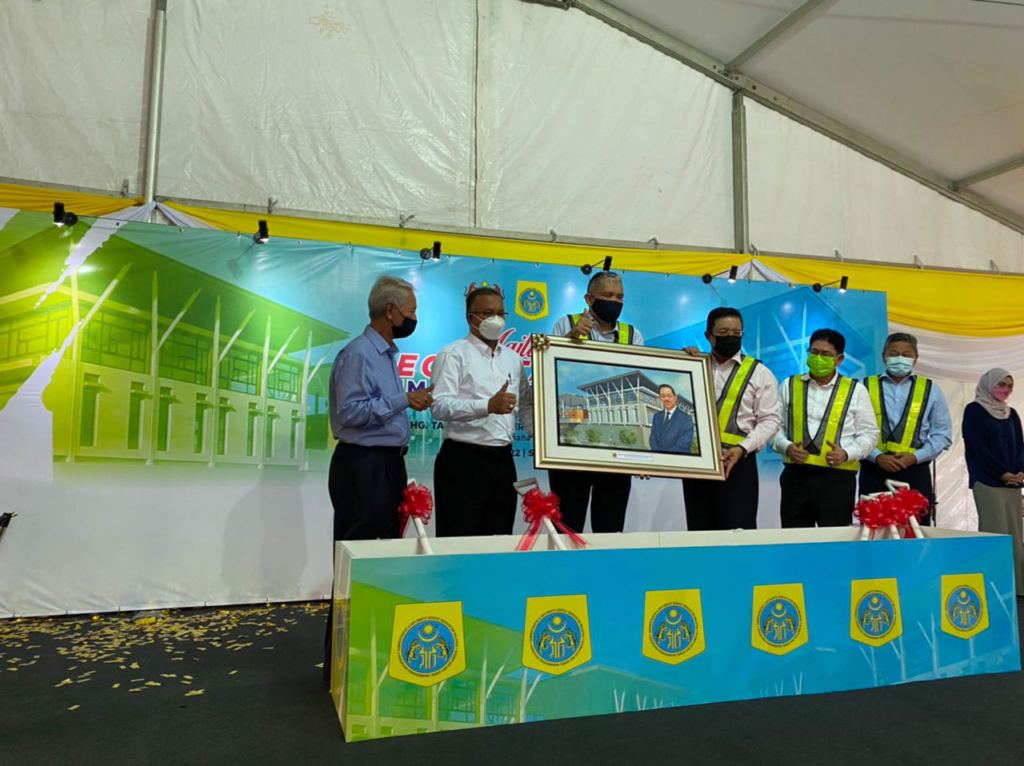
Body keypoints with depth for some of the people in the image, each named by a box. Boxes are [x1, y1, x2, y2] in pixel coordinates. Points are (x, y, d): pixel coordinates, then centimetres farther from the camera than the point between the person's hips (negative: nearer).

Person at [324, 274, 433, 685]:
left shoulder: (388, 354, 15)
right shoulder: (358, 353, -14)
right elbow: (350, 411, -23)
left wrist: (413, 400, 12)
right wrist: (403, 400, -20)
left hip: (388, 465, 10)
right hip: (362, 467, -10)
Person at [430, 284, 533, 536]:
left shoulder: (513, 358, 16)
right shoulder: (454, 354, -5)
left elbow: (526, 403, 24)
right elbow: (440, 405, -18)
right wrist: (488, 406, -31)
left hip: (503, 461, 6)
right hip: (463, 461, -6)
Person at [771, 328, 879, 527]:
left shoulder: (855, 390, 6)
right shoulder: (789, 386, 10)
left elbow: (869, 434, 7)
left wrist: (846, 453, -10)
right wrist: (786, 447, -9)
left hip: (837, 478, -1)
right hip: (795, 476, 1)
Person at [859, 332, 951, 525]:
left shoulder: (930, 390, 10)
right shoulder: (866, 387, 5)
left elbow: (943, 435, 8)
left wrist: (915, 456, -6)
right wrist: (878, 457, -12)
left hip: (915, 471, 1)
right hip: (874, 471, -1)